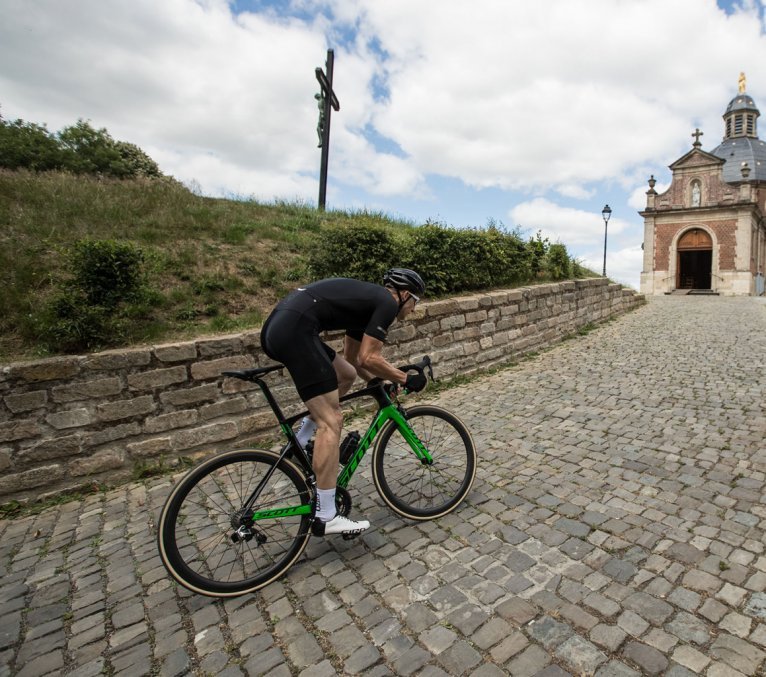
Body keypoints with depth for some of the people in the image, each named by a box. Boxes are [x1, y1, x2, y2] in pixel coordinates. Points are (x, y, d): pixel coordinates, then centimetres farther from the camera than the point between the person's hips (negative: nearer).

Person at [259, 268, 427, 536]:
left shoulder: (367, 299, 28)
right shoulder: (387, 303, 2)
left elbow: (353, 358, 34)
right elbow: (368, 359, -6)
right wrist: (406, 379, 7)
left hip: (276, 327, 10)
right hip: (294, 331, -10)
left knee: (346, 376, 24)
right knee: (331, 421, -6)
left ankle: (298, 448, 27)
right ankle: (326, 517, 2)